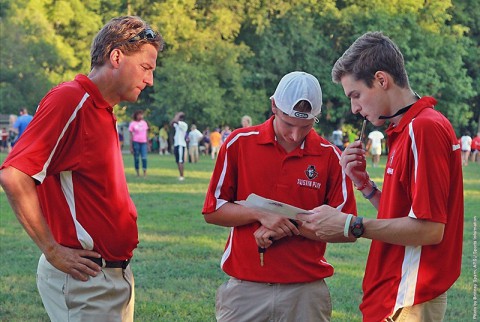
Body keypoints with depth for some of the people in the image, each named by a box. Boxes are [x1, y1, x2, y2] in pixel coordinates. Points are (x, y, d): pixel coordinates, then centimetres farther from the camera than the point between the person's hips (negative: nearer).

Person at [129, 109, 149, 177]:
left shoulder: (144, 123, 11)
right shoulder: (132, 124, 0)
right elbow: (131, 136, -1)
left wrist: (148, 144, 13)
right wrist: (131, 147, -4)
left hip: (143, 142, 2)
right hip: (136, 142, -2)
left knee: (144, 158, -9)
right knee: (136, 158, 2)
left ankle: (145, 173, -11)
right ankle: (138, 173, 9)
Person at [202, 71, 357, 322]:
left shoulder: (330, 156, 0)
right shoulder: (239, 143, 1)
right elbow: (212, 211, 4)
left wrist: (293, 227, -11)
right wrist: (261, 215, -11)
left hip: (305, 293, 0)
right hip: (244, 289, 0)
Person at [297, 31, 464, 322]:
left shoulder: (425, 128, -18)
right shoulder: (407, 129, 13)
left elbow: (430, 229, -22)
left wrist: (351, 225, -17)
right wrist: (364, 184, 3)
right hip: (392, 296, 10)